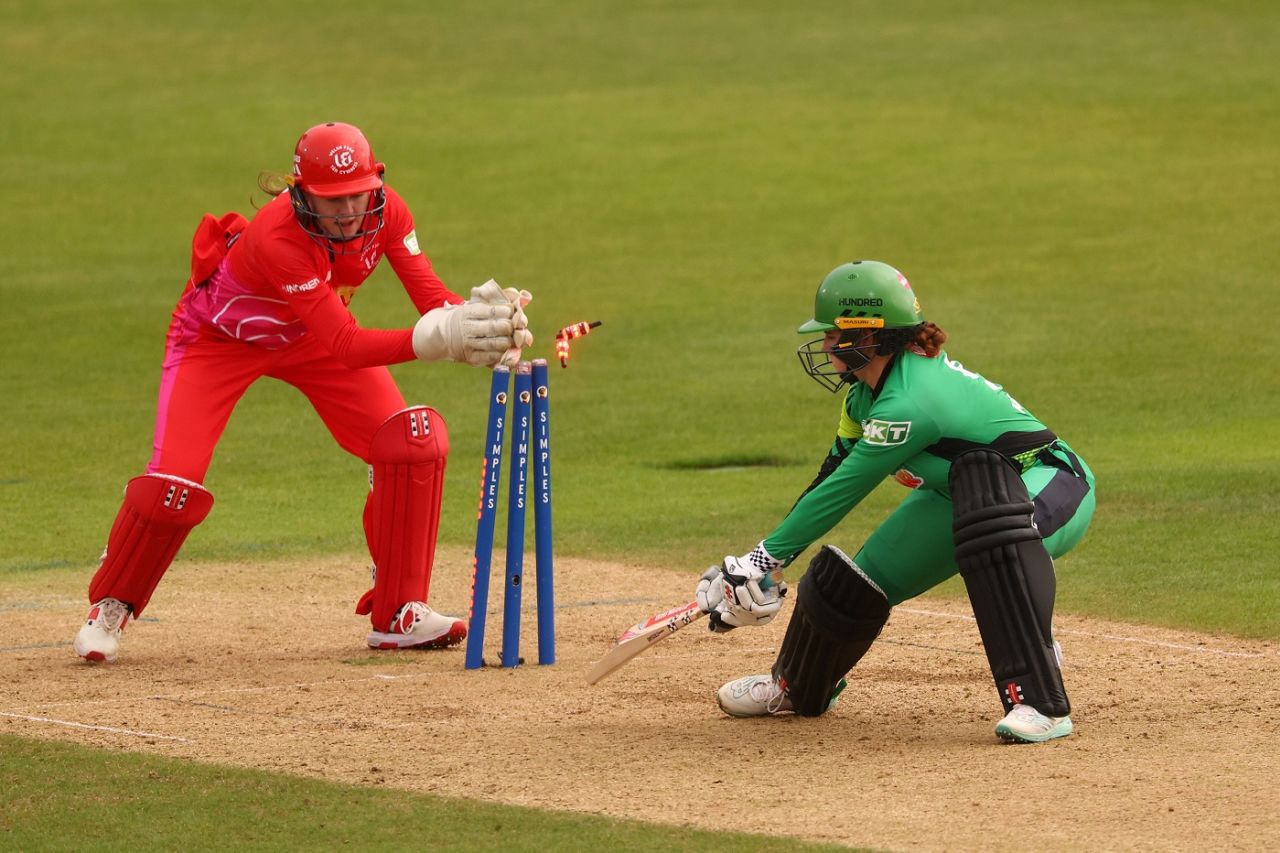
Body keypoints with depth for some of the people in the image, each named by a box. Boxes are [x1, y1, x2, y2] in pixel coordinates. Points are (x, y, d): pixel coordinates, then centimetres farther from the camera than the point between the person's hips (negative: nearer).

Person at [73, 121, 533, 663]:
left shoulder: (384, 211, -24)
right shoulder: (277, 237, -41)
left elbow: (431, 297, -23)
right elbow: (347, 348, -45)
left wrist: (477, 318, -46)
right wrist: (437, 339, -57)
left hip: (308, 338, 5)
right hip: (220, 338, -5)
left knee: (415, 440, -12)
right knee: (173, 484, -19)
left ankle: (398, 613, 0)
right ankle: (111, 608, 10)